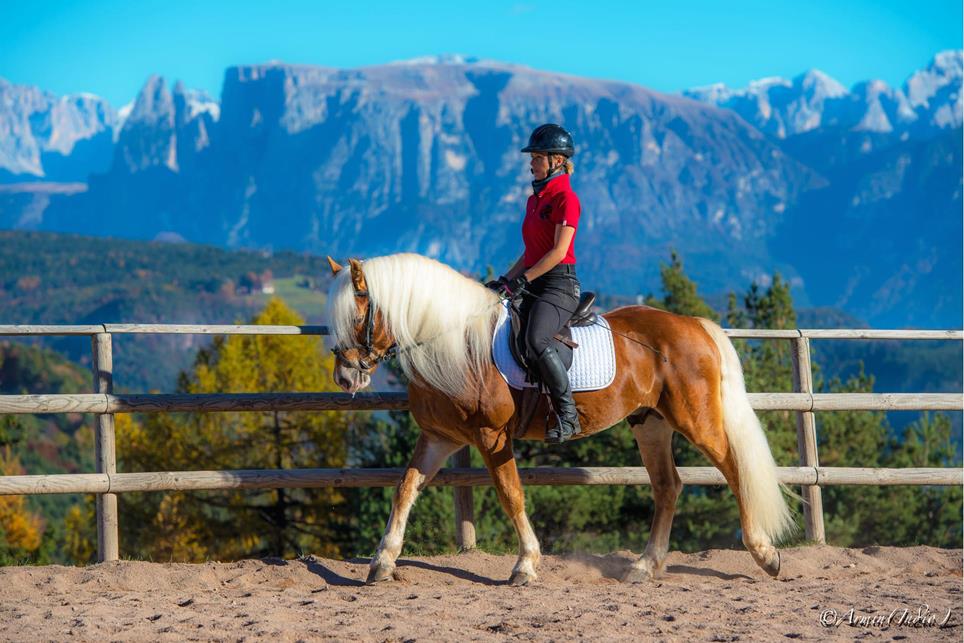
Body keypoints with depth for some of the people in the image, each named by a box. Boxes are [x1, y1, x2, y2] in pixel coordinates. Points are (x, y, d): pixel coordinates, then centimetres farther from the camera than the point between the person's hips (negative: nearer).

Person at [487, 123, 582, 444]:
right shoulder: (535, 200, 18)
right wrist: (505, 281, 13)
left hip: (559, 284, -10)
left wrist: (523, 279, -19)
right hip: (534, 285, 10)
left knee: (536, 341, -31)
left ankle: (568, 415, -27)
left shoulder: (565, 198, -9)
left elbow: (559, 251, -17)